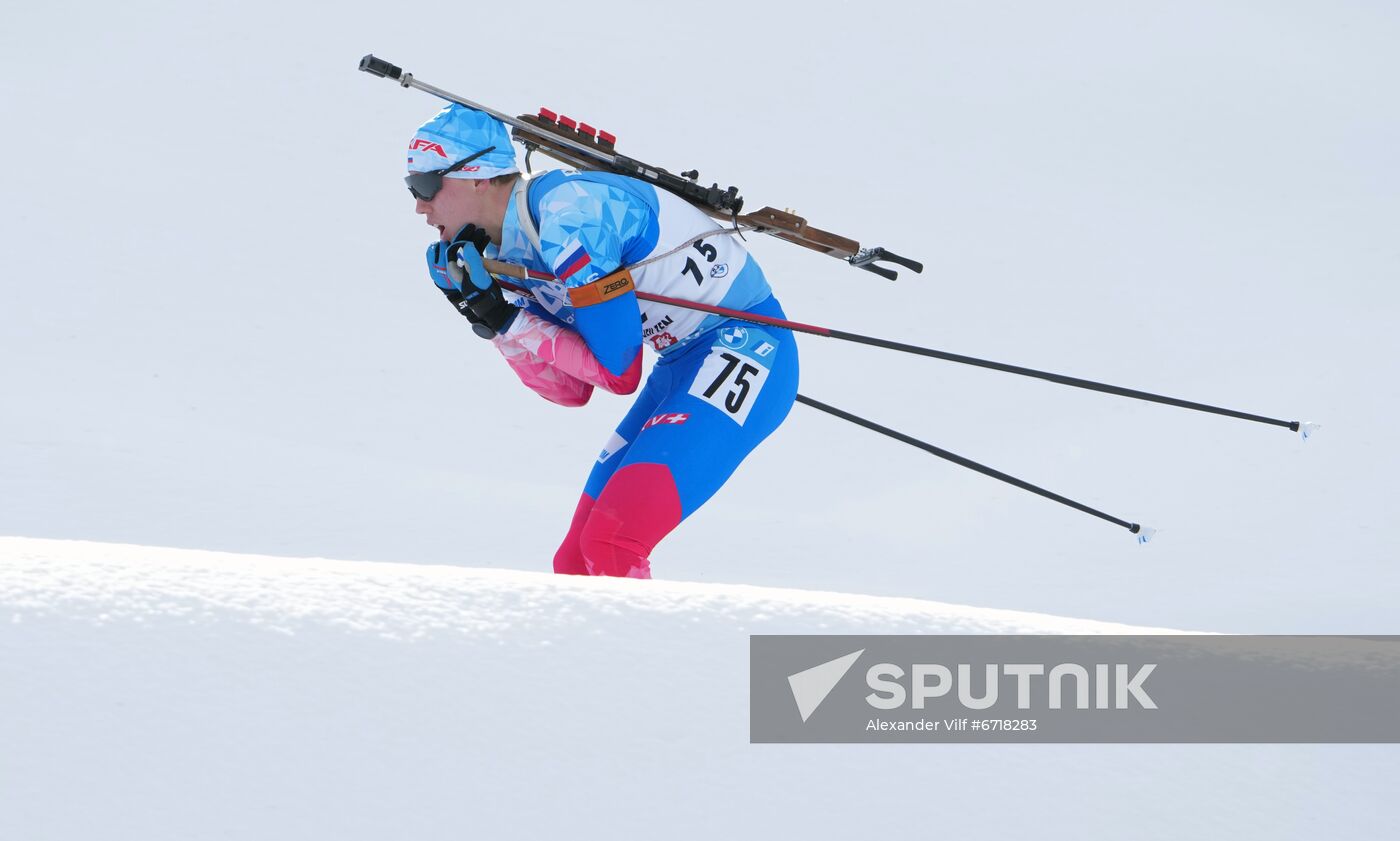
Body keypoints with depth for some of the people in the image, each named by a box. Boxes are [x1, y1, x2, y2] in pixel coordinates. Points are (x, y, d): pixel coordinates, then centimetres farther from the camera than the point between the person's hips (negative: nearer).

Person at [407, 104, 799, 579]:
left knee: (609, 544, -24)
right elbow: (571, 391, 7)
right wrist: (490, 319, -2)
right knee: (576, 564, 10)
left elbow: (618, 371, -19)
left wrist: (510, 321, -15)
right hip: (681, 367, 10)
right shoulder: (515, 254, 6)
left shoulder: (566, 212, -21)